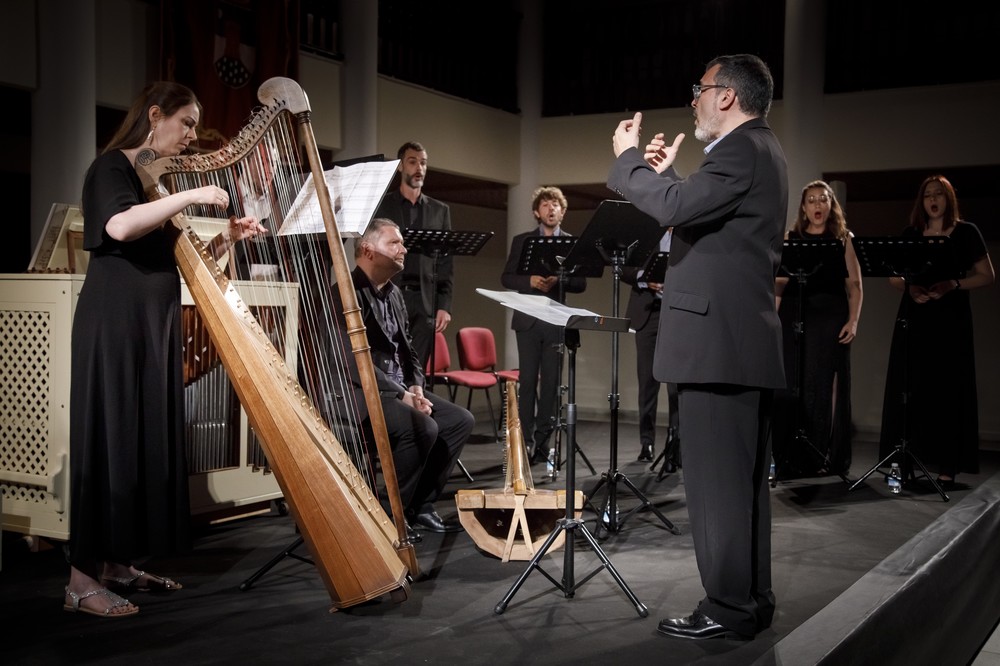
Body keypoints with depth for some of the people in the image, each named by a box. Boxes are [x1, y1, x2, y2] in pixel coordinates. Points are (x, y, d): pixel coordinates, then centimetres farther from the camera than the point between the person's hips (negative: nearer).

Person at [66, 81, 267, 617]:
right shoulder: (112, 165, -4)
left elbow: (179, 258, 18)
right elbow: (119, 226, -25)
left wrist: (228, 238, 4)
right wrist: (190, 197, -20)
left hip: (154, 323, 8)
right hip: (114, 322, -8)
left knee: (150, 437, 6)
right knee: (111, 435, -8)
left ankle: (118, 564, 14)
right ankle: (83, 578, -3)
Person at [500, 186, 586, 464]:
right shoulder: (521, 241, 9)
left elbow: (580, 283, 5)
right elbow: (506, 278, 6)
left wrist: (559, 281, -14)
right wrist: (530, 281, -13)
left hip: (556, 321, 1)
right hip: (528, 319, 0)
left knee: (551, 381, 1)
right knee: (528, 380, -3)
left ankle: (542, 441, 8)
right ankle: (525, 441, 2)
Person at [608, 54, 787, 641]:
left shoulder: (742, 149, -11)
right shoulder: (759, 151, 21)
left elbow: (678, 207, -25)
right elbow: (701, 218, 22)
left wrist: (630, 160, -10)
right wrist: (664, 173, 15)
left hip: (720, 340, -11)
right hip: (746, 340, 11)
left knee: (717, 481, -6)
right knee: (743, 480, 14)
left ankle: (729, 608, 1)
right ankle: (751, 600, 22)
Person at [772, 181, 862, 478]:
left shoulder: (843, 238, 10)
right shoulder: (791, 237, 13)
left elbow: (854, 285, 6)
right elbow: (779, 284, 11)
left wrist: (853, 321, -5)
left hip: (829, 316, -1)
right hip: (792, 314, 2)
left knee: (823, 385, -2)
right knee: (789, 385, -1)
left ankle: (825, 459, 6)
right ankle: (789, 459, 7)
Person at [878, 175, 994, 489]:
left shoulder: (966, 232, 3)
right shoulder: (910, 234, 10)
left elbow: (986, 276, 1)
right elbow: (893, 277, 12)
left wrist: (953, 284, -15)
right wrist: (910, 287, -9)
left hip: (951, 318, -2)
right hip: (914, 316, 3)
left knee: (947, 388, -5)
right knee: (908, 388, -1)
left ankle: (947, 466, -3)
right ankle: (904, 459, 4)